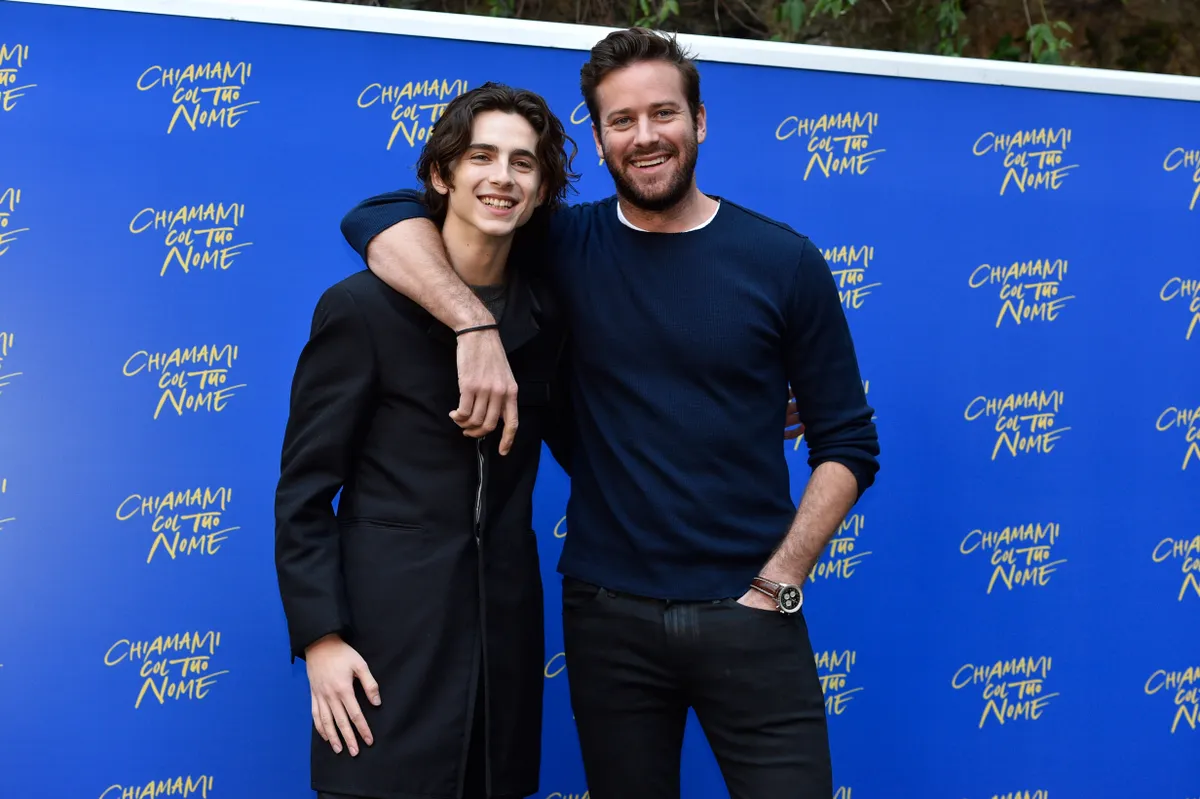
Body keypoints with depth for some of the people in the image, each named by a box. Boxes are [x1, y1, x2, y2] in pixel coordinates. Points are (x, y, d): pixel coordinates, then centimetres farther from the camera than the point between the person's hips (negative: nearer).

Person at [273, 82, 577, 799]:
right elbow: (304, 489, -6)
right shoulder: (363, 306, -6)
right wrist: (320, 637, -12)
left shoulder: (546, 313, 8)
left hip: (507, 628, 5)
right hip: (388, 633, -4)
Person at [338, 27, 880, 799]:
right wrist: (477, 326, -21)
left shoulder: (784, 262, -1)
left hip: (748, 619, -1)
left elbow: (847, 444, 4)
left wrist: (778, 585, -5)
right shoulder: (565, 246, 1)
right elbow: (379, 216, -6)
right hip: (608, 619, 1)